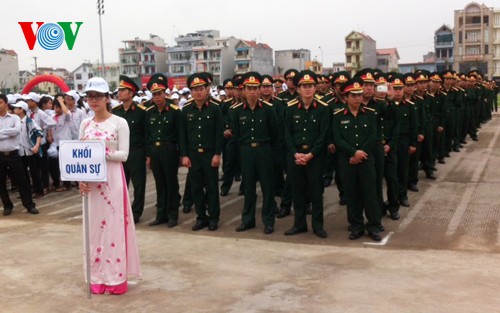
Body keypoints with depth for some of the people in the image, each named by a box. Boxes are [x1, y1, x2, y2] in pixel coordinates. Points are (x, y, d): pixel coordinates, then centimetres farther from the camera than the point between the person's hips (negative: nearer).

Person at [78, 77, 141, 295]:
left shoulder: (119, 123, -5)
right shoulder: (85, 124, 9)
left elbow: (123, 154, -9)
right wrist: (80, 179, -4)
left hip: (112, 180, -4)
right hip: (90, 181, 5)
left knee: (113, 225, 0)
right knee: (94, 225, 9)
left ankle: (116, 276, 8)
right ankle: (97, 276, 18)